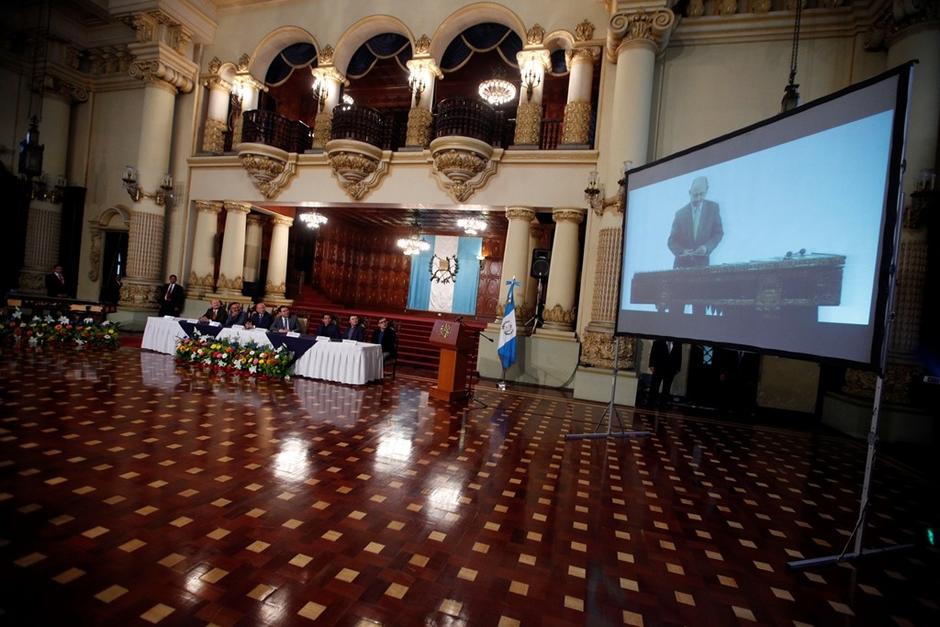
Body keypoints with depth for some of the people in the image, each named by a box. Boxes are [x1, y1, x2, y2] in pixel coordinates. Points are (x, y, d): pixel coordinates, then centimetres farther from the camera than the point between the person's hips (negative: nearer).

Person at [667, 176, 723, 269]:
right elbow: (672, 241, 0)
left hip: (702, 263, 0)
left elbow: (718, 233, 5)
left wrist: (707, 248, -14)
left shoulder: (713, 208, 4)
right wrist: (681, 251, -20)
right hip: (682, 263, 0)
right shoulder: (680, 213, 2)